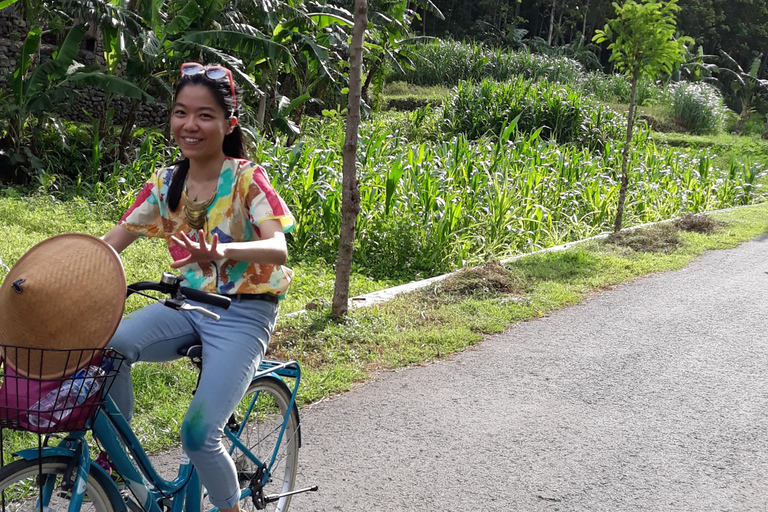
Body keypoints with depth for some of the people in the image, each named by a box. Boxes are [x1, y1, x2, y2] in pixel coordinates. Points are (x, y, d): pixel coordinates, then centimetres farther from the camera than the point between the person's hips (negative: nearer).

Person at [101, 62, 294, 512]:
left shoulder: (246, 179, -12)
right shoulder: (165, 183, 3)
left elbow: (278, 248, -27)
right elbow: (113, 241, 2)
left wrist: (223, 251, -48)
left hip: (243, 313, -4)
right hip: (188, 306, 5)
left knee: (199, 434, -17)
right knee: (106, 347, -25)